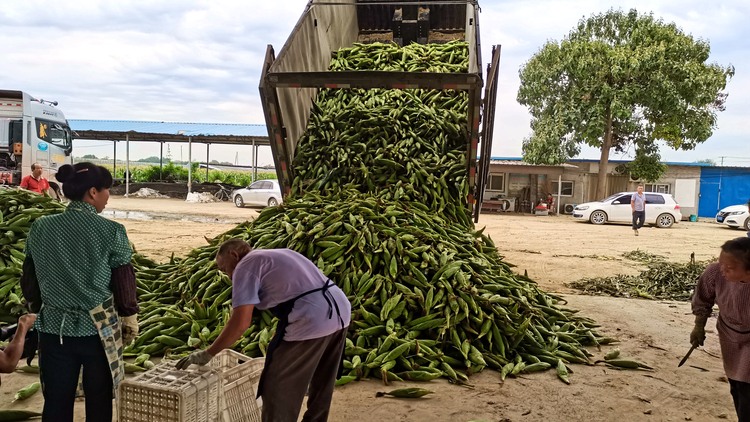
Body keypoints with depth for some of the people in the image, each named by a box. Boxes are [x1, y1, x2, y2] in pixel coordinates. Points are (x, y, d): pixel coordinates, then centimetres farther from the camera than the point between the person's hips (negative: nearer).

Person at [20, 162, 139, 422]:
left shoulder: (41, 228, -2)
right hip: (98, 329, -3)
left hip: (54, 329, 3)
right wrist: (130, 322, 6)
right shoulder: (111, 231, -12)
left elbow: (29, 282, 6)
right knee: (98, 401, 14)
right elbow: (124, 283, -7)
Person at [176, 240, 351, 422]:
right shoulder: (279, 254, 26)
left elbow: (240, 323, -9)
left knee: (277, 387, 9)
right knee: (322, 383, 26)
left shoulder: (245, 266, 1)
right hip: (341, 311, 9)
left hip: (312, 321, -9)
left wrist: (207, 354, 2)